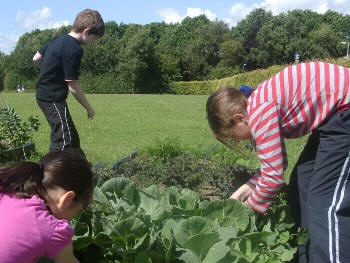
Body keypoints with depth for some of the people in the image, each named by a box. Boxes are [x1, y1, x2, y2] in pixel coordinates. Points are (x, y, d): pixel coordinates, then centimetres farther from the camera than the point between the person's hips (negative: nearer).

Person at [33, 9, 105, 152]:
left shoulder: (59, 39, 8)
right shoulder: (74, 49, -20)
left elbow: (36, 58, 17)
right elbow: (73, 86, -18)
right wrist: (88, 108, -8)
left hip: (43, 94, 10)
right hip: (53, 99, -10)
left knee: (73, 139, 16)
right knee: (63, 142, -10)